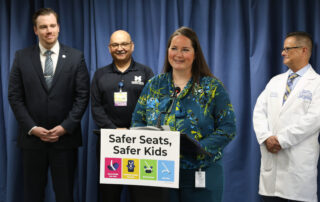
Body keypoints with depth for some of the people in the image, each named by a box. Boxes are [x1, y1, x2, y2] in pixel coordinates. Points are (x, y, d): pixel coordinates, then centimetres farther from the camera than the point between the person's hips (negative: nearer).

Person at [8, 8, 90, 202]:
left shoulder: (76, 57, 1)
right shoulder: (22, 57, 3)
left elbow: (82, 95, -2)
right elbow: (15, 96, 1)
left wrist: (66, 127, -10)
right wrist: (32, 128, -8)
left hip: (65, 137, -1)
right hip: (32, 137, 1)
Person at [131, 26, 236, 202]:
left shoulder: (212, 87, 0)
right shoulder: (154, 85, 9)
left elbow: (227, 128, -5)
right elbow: (137, 121, 12)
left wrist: (200, 148, -19)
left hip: (200, 175, -2)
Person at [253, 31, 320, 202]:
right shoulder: (275, 81, 17)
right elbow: (259, 111, 10)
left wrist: (281, 140, -15)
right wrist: (266, 137, -8)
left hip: (299, 162, -5)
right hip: (271, 157, 5)